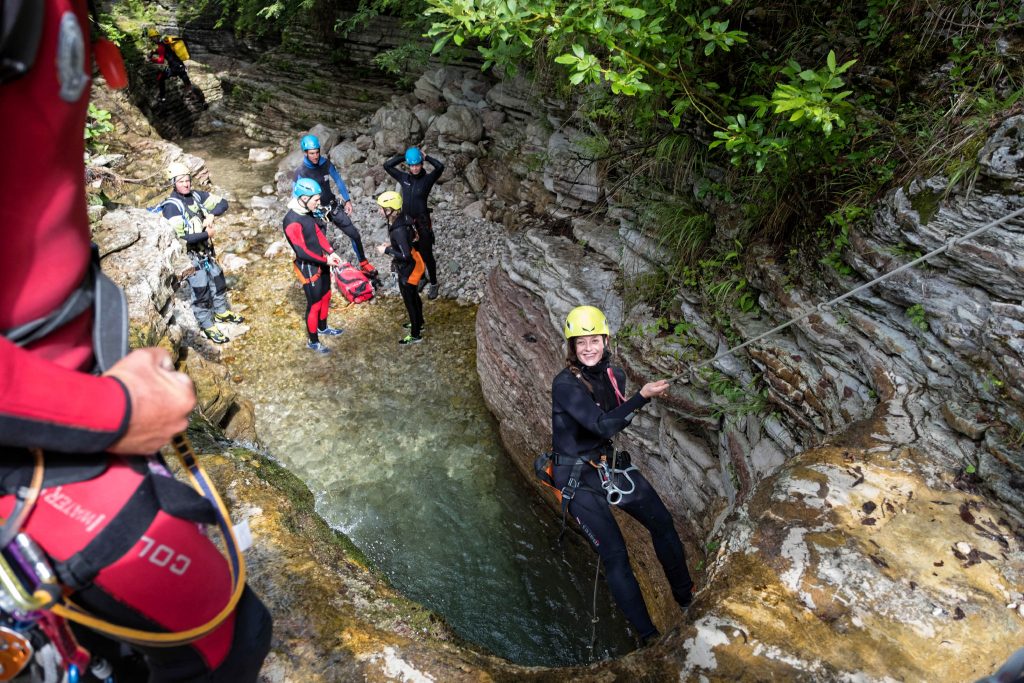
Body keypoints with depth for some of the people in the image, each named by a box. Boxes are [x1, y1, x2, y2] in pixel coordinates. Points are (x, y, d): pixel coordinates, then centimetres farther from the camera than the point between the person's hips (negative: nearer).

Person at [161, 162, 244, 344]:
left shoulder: (196, 195, -2)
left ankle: (222, 312, 44)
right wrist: (207, 234, -21)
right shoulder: (171, 206, -21)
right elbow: (179, 237, -28)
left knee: (218, 281, 22)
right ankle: (208, 326, 19)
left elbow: (223, 202, 3)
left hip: (207, 250, 7)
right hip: (190, 256, -7)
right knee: (201, 291, 4)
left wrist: (211, 214, -17)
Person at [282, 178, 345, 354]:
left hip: (320, 262, 9)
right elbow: (302, 251, -27)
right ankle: (313, 341, 23)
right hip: (308, 267, -9)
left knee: (326, 296, 24)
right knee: (314, 304, 5)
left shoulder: (306, 212, -1)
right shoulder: (292, 221, -29)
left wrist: (330, 252, -1)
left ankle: (323, 327, 48)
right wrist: (325, 260, -18)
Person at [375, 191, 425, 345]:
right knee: (414, 297, 27)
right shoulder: (400, 219, -6)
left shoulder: (398, 230, -33)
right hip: (412, 265, 9)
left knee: (410, 301, 8)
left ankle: (415, 335, 26)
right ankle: (419, 323, 49)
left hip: (408, 269, -9)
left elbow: (405, 255, -31)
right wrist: (392, 246, 7)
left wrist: (386, 250, -21)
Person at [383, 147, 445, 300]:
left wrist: (426, 156, -14)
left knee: (427, 255, 4)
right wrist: (402, 156, -5)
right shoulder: (404, 178, 1)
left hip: (422, 223, -4)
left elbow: (440, 167, -26)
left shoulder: (427, 179, -10)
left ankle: (433, 284, 17)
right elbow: (387, 165, -1)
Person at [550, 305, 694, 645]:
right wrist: (642, 396, -34)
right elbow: (603, 426, -30)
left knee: (662, 523, 8)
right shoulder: (565, 384, -21)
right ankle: (648, 635, 5)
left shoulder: (614, 375, 0)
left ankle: (687, 600, 28)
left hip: (610, 463, 7)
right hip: (578, 478, -6)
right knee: (615, 556, -8)